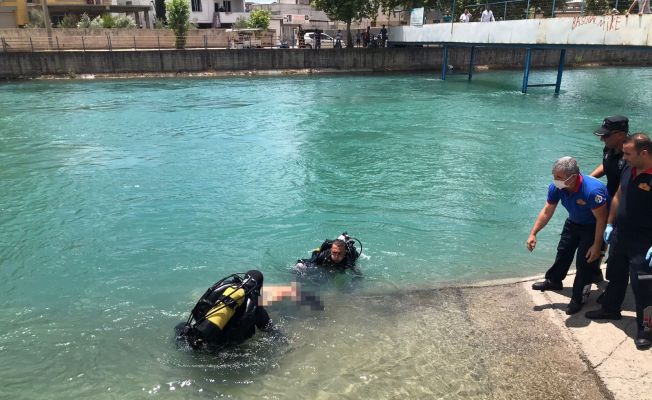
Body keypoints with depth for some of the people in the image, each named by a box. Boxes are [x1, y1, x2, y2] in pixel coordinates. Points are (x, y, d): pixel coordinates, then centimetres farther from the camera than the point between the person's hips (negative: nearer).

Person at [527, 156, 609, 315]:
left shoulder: (592, 190, -40)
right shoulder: (556, 187, -23)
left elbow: (601, 219, -28)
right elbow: (547, 212, -10)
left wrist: (597, 246, -23)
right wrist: (533, 234, -11)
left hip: (594, 227, -6)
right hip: (574, 223, 6)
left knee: (585, 262, -4)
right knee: (563, 252, 17)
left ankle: (577, 298, 13)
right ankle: (554, 281, 39)